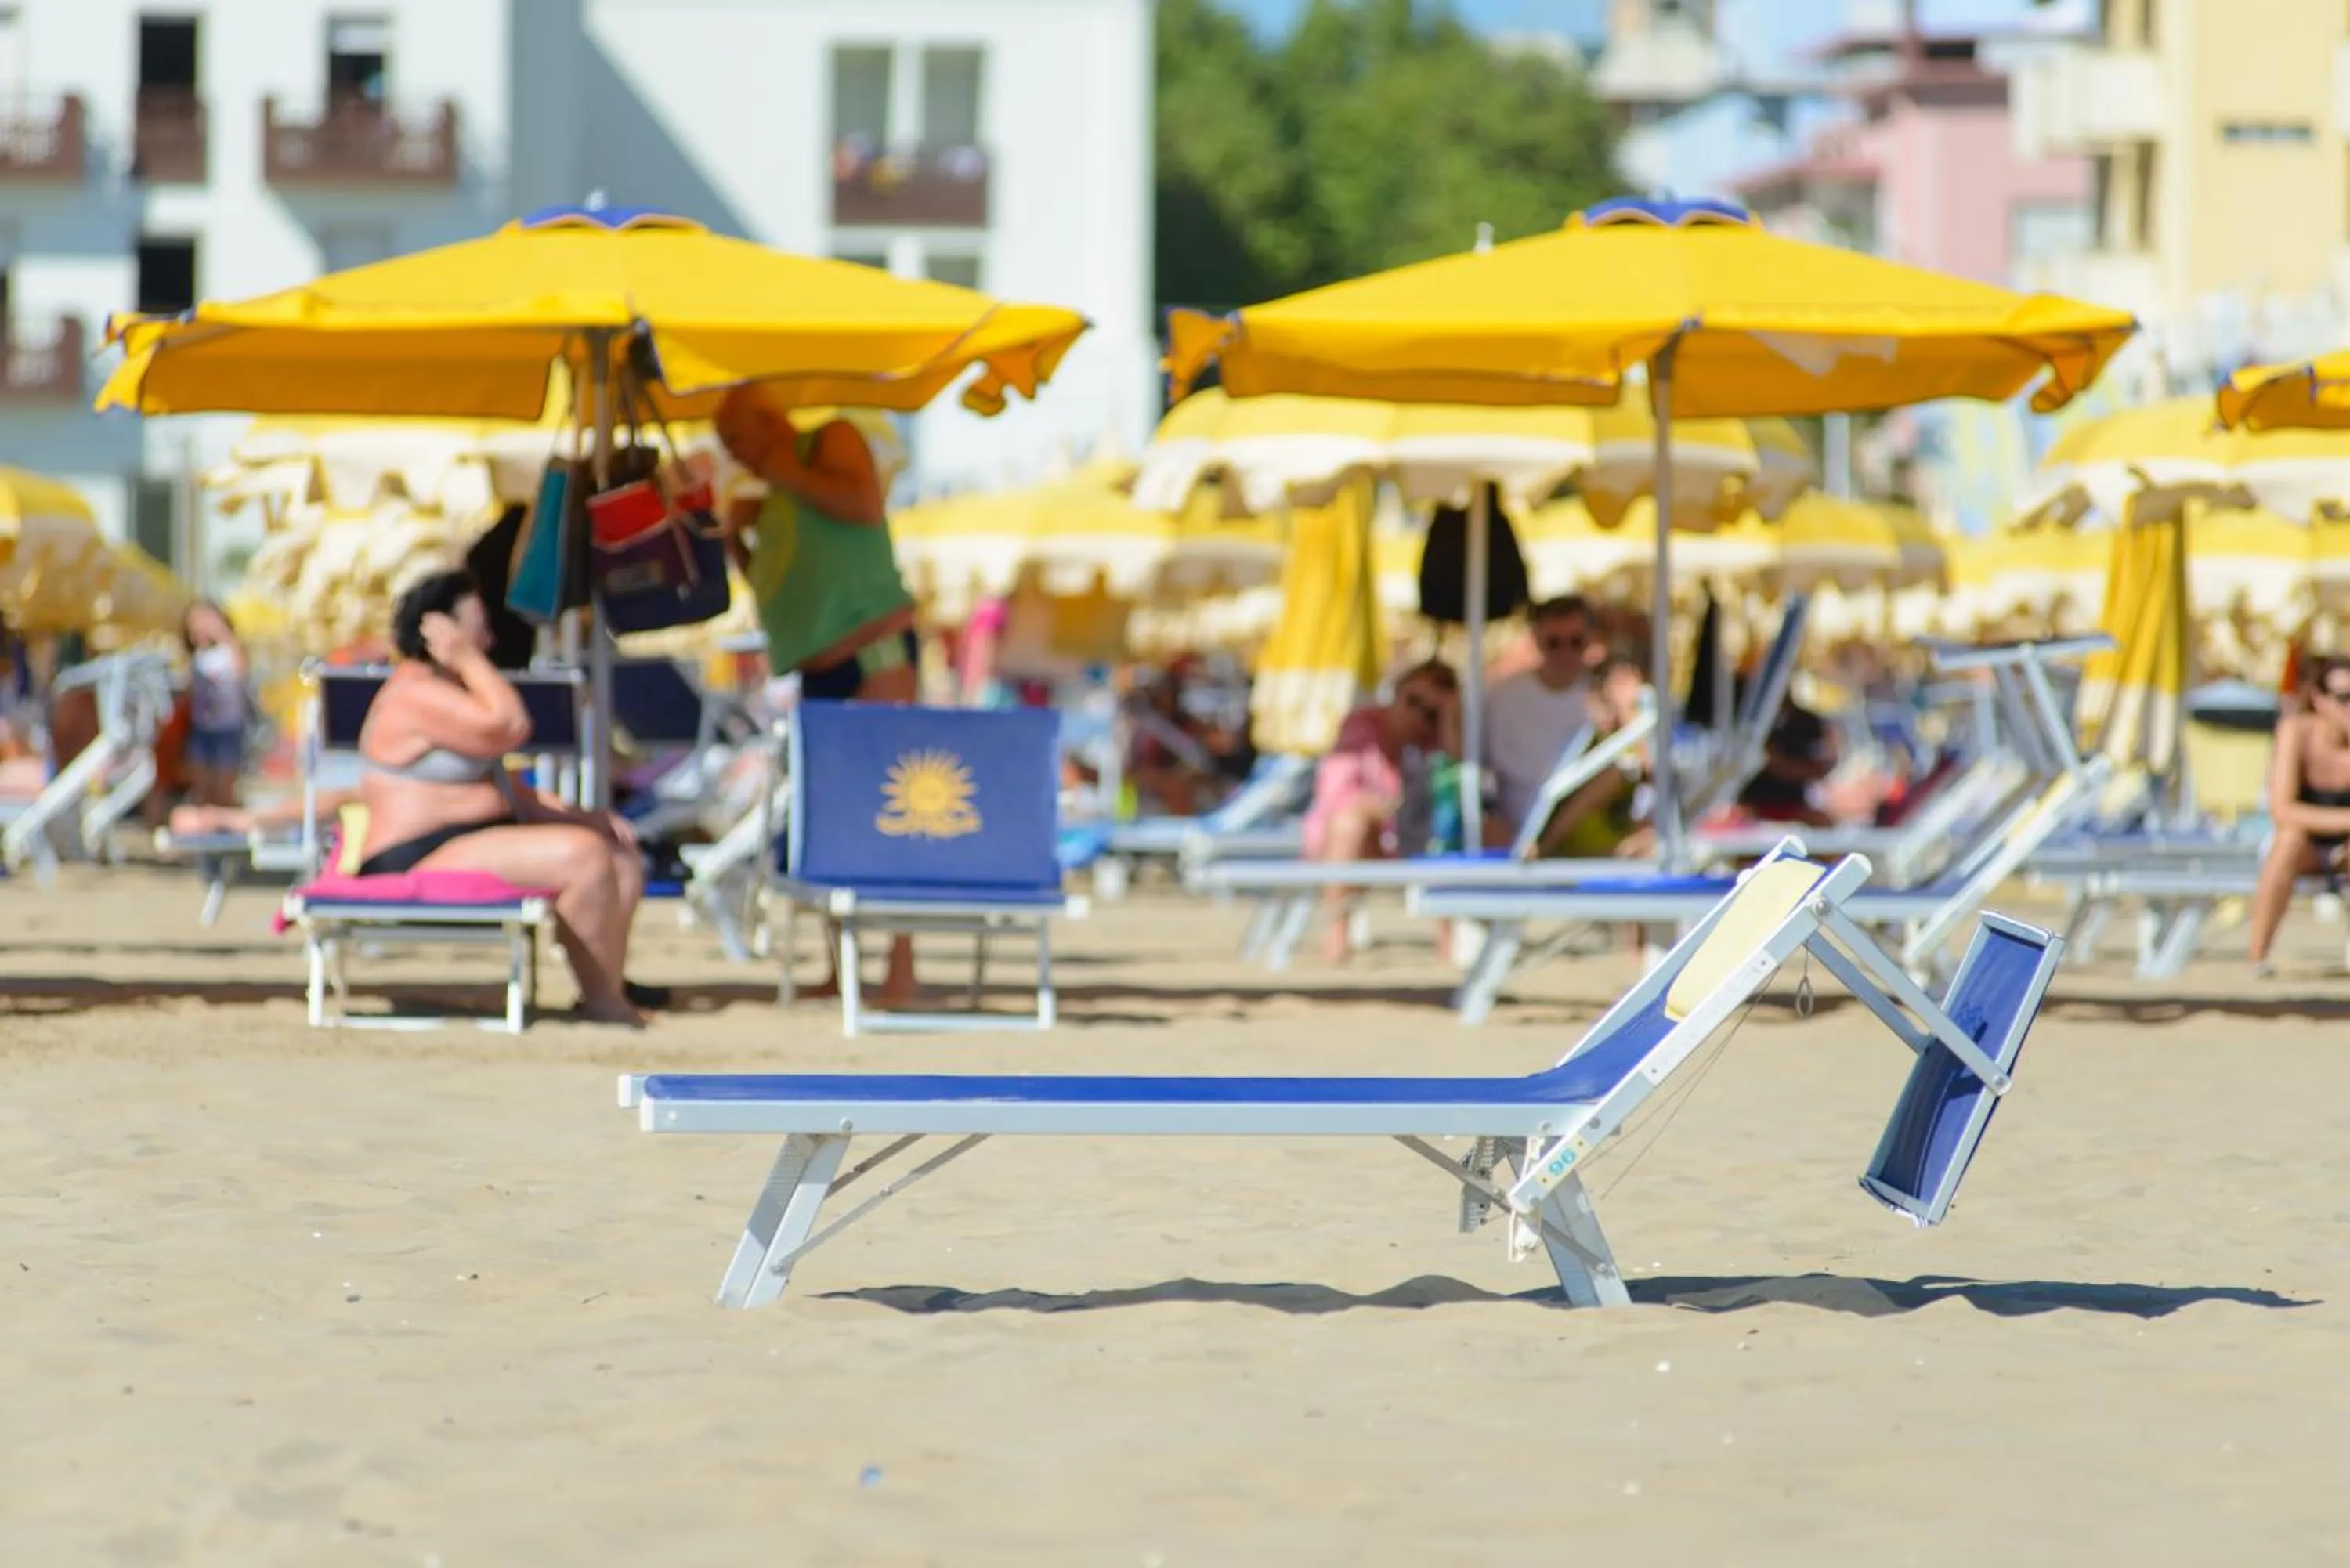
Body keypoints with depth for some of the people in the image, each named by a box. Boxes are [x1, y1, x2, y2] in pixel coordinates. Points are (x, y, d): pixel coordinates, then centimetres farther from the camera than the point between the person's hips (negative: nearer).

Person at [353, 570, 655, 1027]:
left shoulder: (449, 691, 22)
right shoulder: (415, 694, -14)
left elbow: (504, 791, 24)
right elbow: (510, 729, -24)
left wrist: (581, 816, 13)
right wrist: (470, 660, -13)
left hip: (476, 843, 11)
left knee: (622, 858, 6)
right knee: (584, 857, -26)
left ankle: (610, 986, -7)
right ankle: (601, 999, -22)